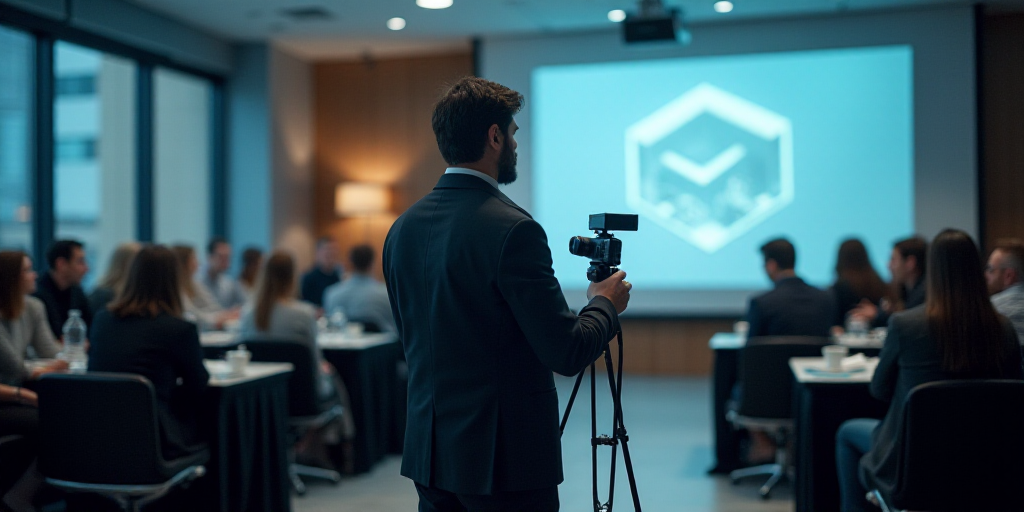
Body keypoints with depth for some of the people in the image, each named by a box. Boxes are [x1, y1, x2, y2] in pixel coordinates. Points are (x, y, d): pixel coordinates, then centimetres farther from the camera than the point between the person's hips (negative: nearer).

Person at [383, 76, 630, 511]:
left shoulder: (402, 228, 5)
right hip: (505, 459, -7)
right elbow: (566, 353, -17)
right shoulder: (512, 229, -18)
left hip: (429, 455, 7)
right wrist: (605, 304, 1)